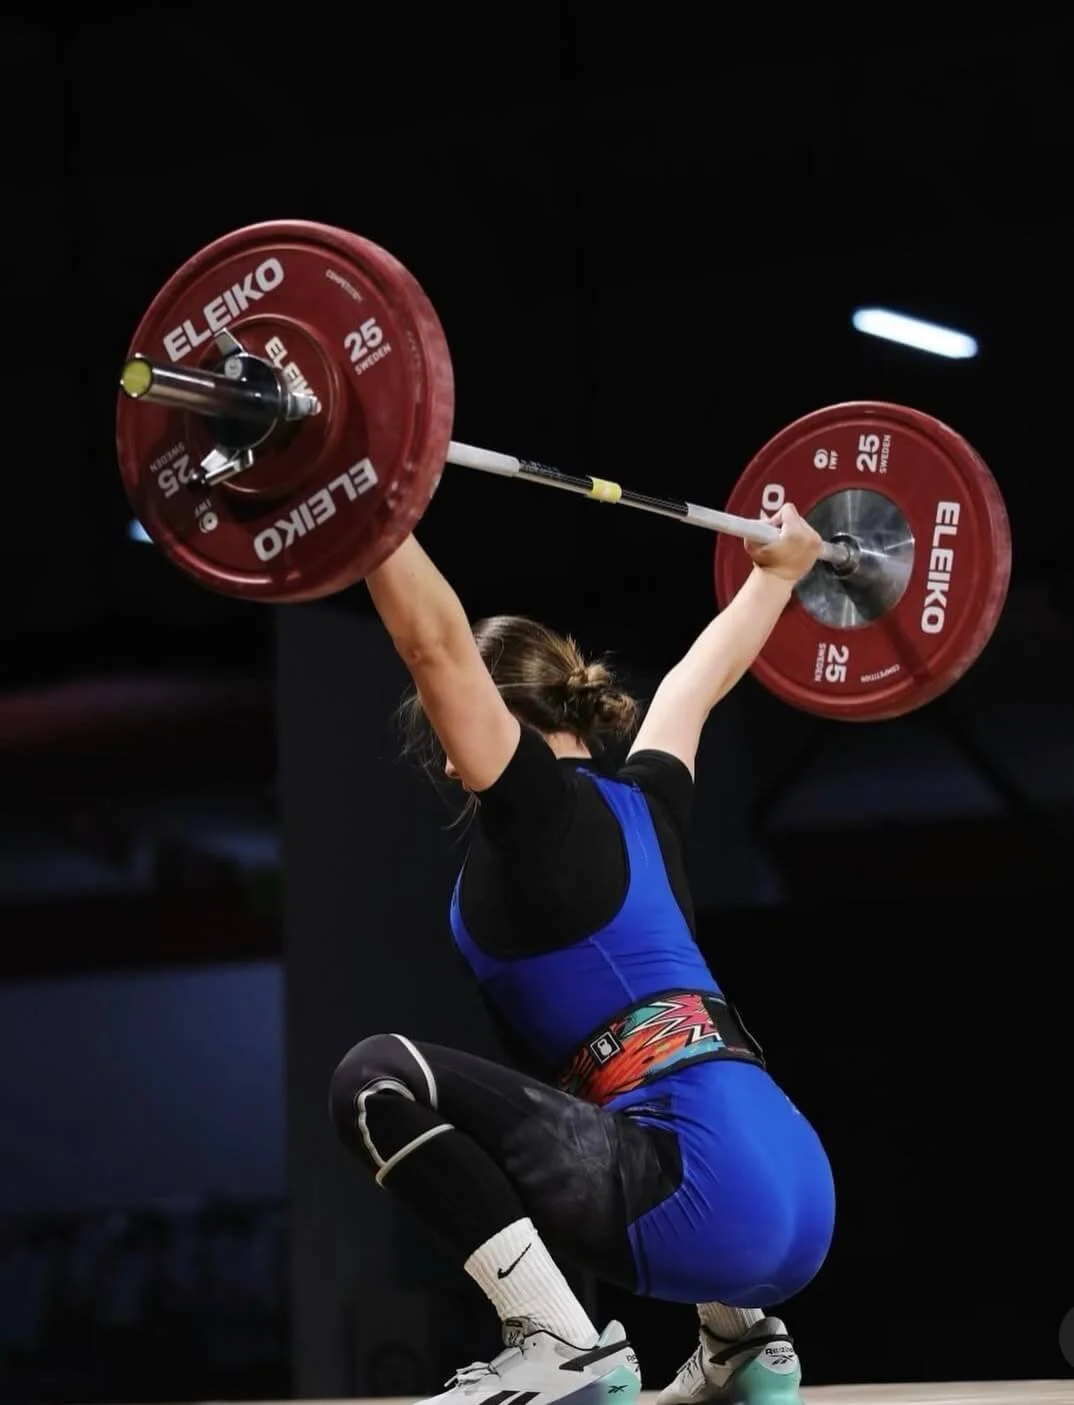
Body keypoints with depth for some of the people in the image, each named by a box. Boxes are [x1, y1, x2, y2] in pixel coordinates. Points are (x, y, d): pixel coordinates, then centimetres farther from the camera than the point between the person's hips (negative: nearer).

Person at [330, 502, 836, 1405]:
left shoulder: (542, 806, 0)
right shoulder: (641, 803, 20)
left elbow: (438, 645, -7)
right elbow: (698, 683, 38)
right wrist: (778, 570, 53)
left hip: (707, 1198, -9)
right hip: (797, 1199, 9)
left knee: (381, 1078, -11)